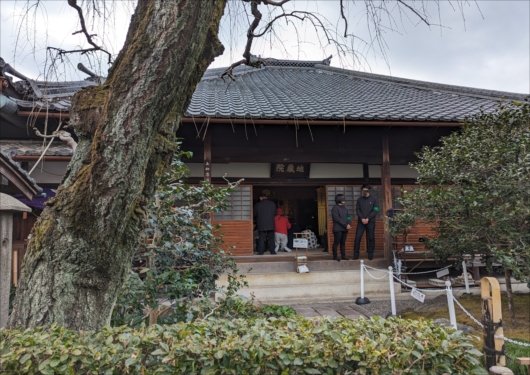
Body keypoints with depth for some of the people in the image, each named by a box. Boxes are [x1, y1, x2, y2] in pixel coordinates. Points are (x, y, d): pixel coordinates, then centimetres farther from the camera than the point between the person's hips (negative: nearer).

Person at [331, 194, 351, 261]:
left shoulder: (344, 208, 17)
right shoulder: (335, 208, -6)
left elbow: (347, 217, 16)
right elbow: (337, 218, -13)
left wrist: (349, 224, -4)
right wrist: (345, 225, -15)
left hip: (344, 228, 7)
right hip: (338, 229, -7)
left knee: (343, 243, 9)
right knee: (336, 243, -4)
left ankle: (343, 256, 14)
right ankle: (335, 256, 3)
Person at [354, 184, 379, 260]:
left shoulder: (374, 199, 4)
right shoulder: (359, 200, 10)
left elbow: (375, 210, -3)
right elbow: (357, 210, 4)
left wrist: (368, 218, -12)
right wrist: (362, 218, -12)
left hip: (370, 222, -1)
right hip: (361, 222, 1)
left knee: (371, 238, 0)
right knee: (357, 237, -5)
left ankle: (370, 255, 8)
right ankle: (355, 255, 1)